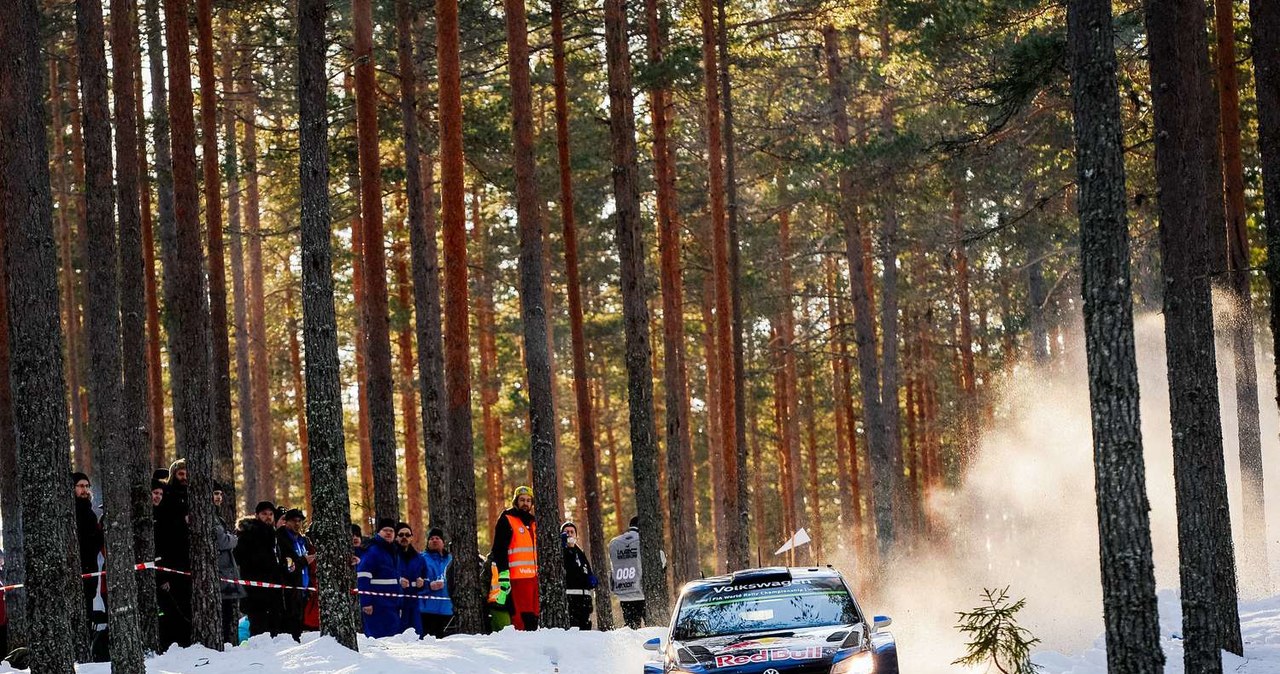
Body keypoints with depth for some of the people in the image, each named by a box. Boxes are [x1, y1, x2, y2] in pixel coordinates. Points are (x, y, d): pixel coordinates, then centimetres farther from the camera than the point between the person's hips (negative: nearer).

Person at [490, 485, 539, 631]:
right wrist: (503, 573, -17)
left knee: (534, 615, 5)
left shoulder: (533, 522, 22)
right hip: (517, 577, -7)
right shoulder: (506, 520, 0)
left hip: (534, 575, 7)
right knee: (521, 616, -13)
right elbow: (499, 548, -8)